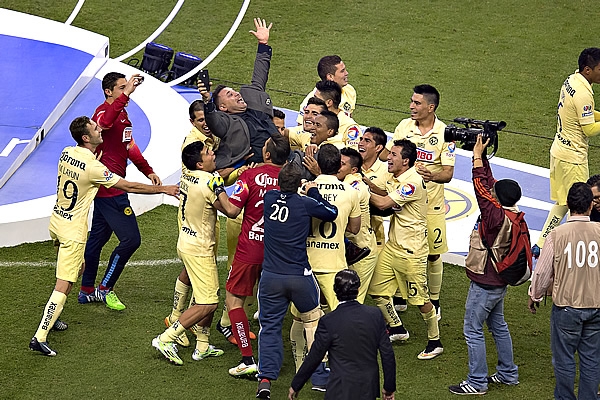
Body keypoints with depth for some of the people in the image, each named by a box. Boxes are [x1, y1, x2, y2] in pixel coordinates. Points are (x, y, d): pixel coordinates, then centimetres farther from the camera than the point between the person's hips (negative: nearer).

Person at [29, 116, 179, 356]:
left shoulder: (67, 153, -3)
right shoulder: (93, 167, -24)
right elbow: (128, 187, -18)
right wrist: (163, 189, -10)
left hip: (56, 220, 9)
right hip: (73, 231, -9)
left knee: (77, 267, 28)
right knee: (64, 286, -7)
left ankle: (51, 317, 33)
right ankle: (39, 337, -11)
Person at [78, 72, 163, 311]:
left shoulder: (122, 113, 16)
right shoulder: (104, 112, -16)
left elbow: (129, 146, 27)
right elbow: (104, 122, -43)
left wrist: (148, 171, 22)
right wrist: (126, 94, -48)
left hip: (108, 186, 10)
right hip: (110, 188, -10)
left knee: (98, 237, 17)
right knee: (130, 239, -10)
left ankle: (87, 291, 27)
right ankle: (105, 289, 1)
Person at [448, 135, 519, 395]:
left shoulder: (496, 216, -27)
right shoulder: (509, 213, -3)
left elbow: (481, 187, -27)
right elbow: (489, 182, 5)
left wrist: (477, 156, -20)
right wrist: (482, 156, 4)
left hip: (484, 284, -9)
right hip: (498, 282, 9)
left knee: (473, 330, 0)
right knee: (498, 325, 21)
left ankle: (476, 382, 5)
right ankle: (508, 374, 30)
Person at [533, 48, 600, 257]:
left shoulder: (572, 80, 5)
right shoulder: (583, 94, -25)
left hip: (559, 150, 9)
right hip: (573, 156, -9)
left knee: (562, 203, 17)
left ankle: (540, 245, 21)